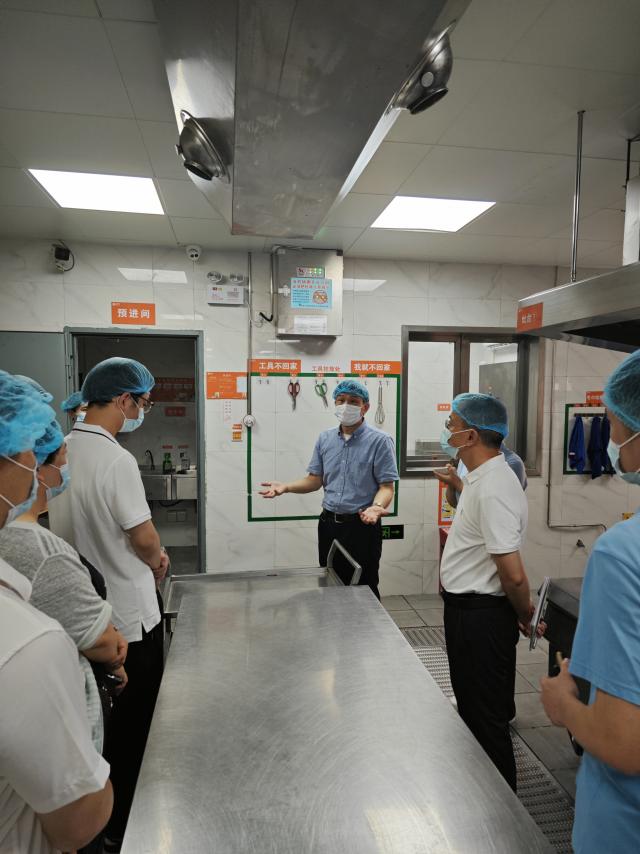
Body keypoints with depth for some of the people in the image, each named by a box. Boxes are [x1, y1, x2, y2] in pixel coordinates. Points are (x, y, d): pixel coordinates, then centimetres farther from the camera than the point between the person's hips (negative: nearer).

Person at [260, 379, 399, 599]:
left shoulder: (379, 440, -9)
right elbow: (315, 480, 10)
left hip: (362, 526, -5)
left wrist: (377, 507, -32)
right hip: (329, 524, 5)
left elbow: (386, 486, -11)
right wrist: (285, 487, -6)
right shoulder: (325, 439, 7)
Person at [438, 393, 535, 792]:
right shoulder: (482, 477, 6)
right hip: (468, 609, 10)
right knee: (474, 704, 25)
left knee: (485, 715, 7)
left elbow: (513, 574, -24)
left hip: (481, 615, -10)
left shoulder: (493, 487, -26)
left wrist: (524, 616, -11)